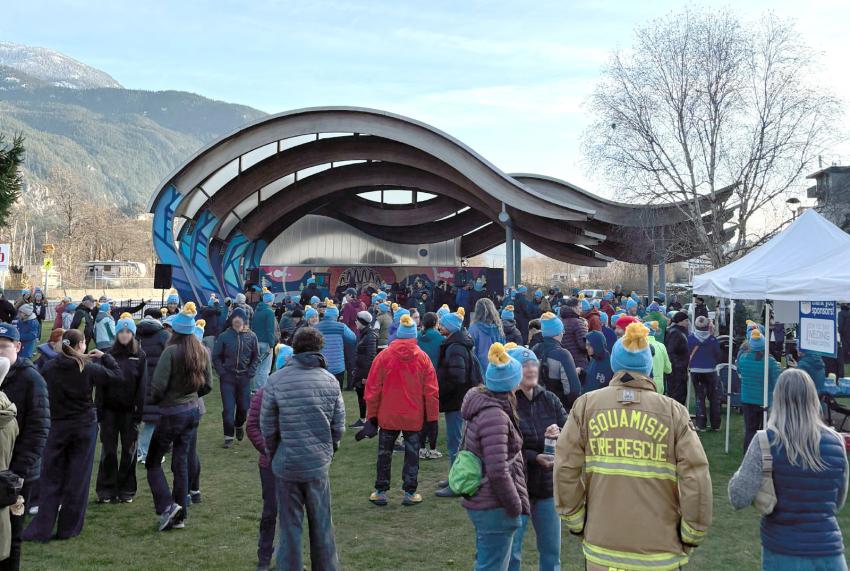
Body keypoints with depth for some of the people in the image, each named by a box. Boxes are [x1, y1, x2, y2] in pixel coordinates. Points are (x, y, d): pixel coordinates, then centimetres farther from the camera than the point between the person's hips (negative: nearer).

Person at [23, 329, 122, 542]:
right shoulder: (89, 368, -12)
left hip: (58, 427, 2)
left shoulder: (50, 368, -6)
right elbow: (117, 376, -3)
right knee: (77, 477, 7)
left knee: (51, 477, 8)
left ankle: (42, 529, 4)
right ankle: (68, 528, 11)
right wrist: (104, 356, 10)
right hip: (84, 427, -2)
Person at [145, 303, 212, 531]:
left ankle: (167, 506, -4)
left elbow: (158, 386, -21)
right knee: (181, 461, 14)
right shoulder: (203, 352, 1)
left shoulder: (171, 352, -20)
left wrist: (153, 401, -1)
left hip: (171, 412, -6)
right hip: (193, 411, 6)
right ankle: (180, 516, 18)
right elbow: (208, 385, 8)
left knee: (153, 462, 9)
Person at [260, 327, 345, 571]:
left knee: (289, 527, 10)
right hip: (319, 464, 1)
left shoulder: (276, 380, -9)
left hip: (287, 464, -1)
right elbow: (339, 425, 0)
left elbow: (267, 426, -4)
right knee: (322, 525, 14)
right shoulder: (330, 380, -3)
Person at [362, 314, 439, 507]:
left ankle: (380, 491, 18)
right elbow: (431, 390, -2)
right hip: (414, 416, 0)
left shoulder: (384, 356, -7)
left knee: (384, 453, 13)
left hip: (388, 415, 0)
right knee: (412, 453, 11)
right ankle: (410, 492, 13)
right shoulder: (422, 358, -5)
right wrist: (432, 417, 5)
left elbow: (373, 388, -4)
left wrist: (371, 414, 5)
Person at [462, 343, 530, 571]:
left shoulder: (482, 407, 7)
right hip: (495, 508, -10)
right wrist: (515, 506, -15)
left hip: (480, 501, 10)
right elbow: (498, 471, -26)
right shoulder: (495, 416, -22)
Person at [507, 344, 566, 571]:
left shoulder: (549, 400, 3)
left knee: (552, 550, 16)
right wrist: (534, 458, -26)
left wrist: (561, 435, -20)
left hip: (548, 485, 5)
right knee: (511, 551, 6)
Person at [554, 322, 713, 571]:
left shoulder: (586, 405, -1)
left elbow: (566, 469, -3)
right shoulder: (673, 412, -4)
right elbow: (696, 479, -8)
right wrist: (690, 538, 4)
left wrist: (576, 523, 8)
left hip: (601, 550, 1)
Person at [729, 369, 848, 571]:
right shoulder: (836, 442, -2)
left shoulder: (767, 441, -13)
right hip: (829, 553, 2)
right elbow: (837, 504, 10)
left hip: (783, 555, -2)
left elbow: (739, 499, -15)